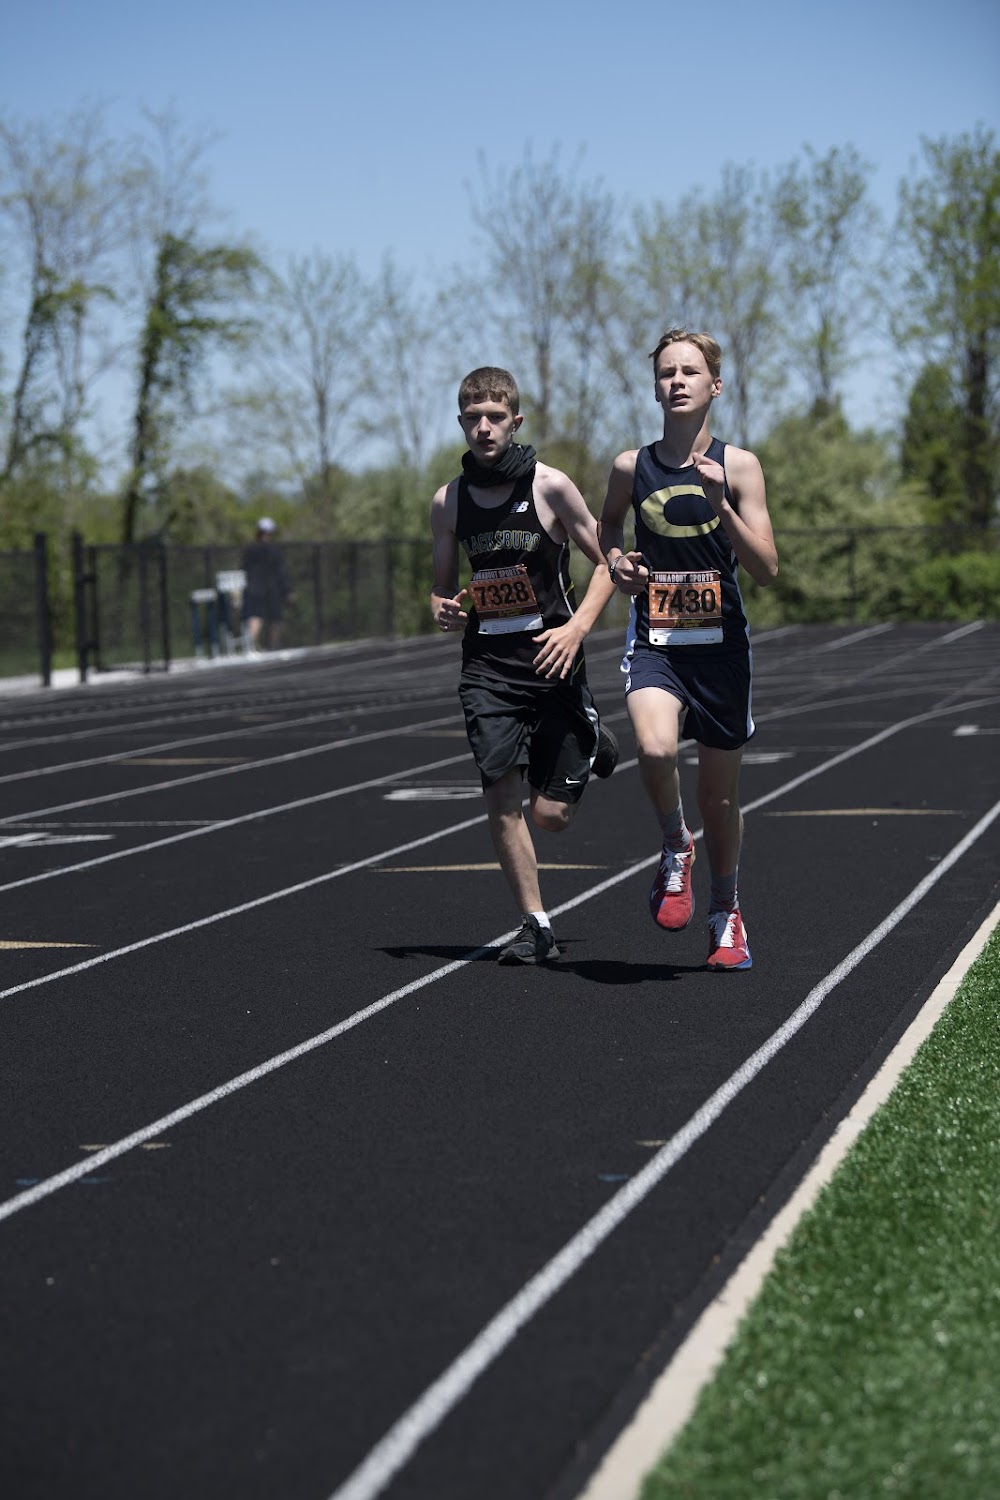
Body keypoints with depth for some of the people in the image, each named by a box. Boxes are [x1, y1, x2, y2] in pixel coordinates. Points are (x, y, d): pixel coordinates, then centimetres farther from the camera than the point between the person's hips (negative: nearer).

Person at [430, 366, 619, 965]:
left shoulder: (550, 486, -6)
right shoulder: (449, 501, 5)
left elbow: (608, 564, 0)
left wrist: (576, 627, -14)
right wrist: (443, 610, -6)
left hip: (553, 659, -2)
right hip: (487, 666, 2)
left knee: (552, 815, 0)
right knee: (502, 797, -11)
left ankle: (591, 740, 34)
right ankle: (537, 927, 2)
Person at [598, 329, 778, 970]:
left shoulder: (738, 466, -4)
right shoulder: (632, 466, 2)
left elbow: (767, 570, -9)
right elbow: (609, 524, 23)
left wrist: (720, 505, -21)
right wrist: (616, 560, 1)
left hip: (721, 642, 0)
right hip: (655, 640, 0)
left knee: (720, 793, 10)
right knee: (656, 749, -29)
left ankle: (727, 912, 33)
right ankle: (677, 848, 1)